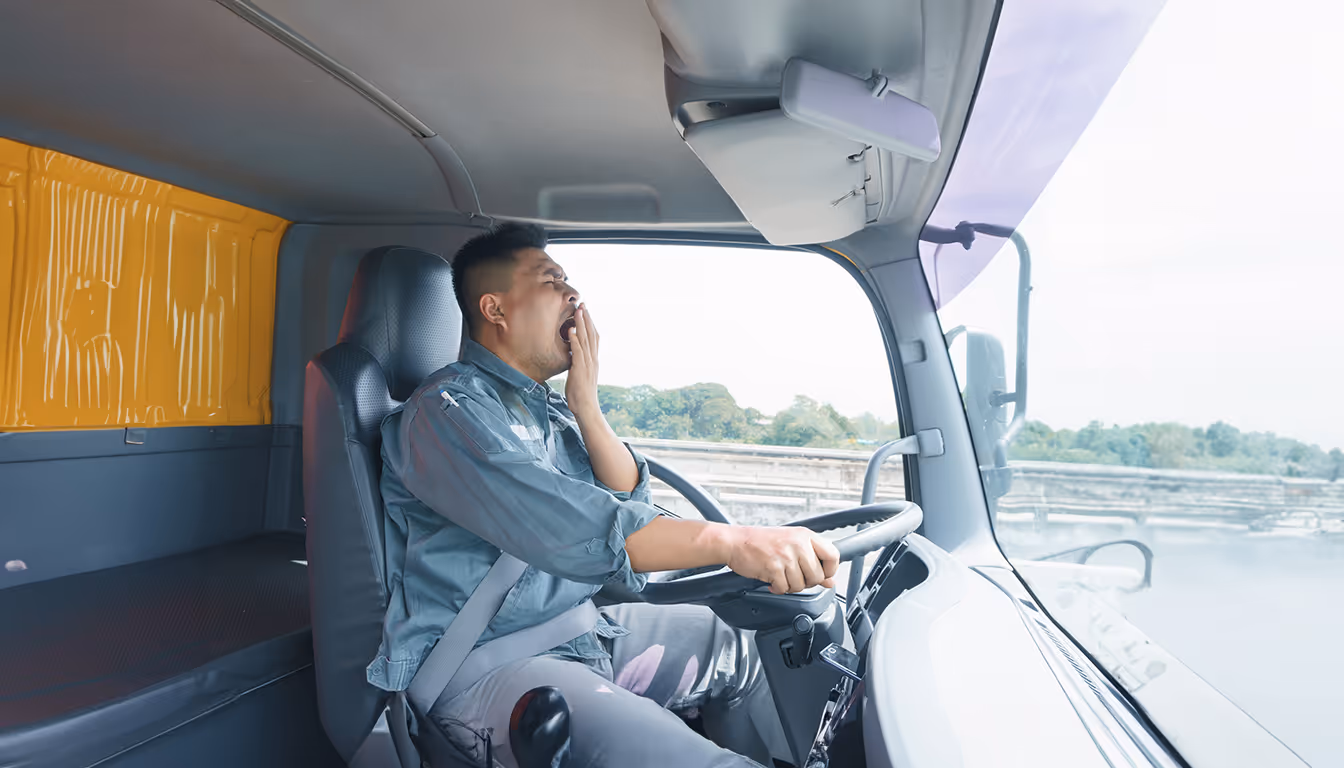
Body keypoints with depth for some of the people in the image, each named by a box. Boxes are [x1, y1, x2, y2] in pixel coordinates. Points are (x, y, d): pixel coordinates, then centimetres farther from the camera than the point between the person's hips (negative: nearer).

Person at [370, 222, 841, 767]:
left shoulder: (551, 408, 12)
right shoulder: (449, 408, -16)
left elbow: (630, 505, 6)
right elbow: (564, 528, -30)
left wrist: (586, 406, -6)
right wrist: (731, 541, -35)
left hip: (581, 629, 9)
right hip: (482, 666, -9)